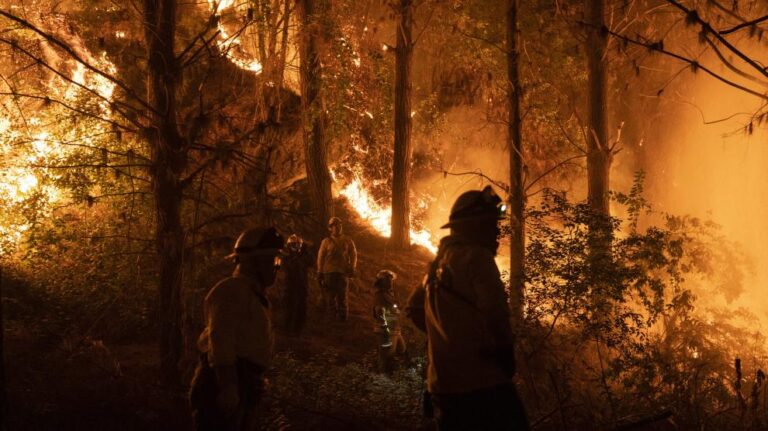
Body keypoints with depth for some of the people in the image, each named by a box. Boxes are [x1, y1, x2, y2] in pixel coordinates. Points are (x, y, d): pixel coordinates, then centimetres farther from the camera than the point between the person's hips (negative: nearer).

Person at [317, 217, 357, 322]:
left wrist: (352, 269, -4)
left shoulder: (348, 241, 10)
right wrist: (320, 272, 3)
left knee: (342, 295, -1)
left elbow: (353, 254, 8)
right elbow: (320, 257, 7)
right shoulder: (326, 241, 8)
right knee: (330, 294, -1)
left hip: (343, 271, 0)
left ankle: (342, 317, 5)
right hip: (329, 272, 0)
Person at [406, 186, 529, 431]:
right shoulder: (476, 257, -11)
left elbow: (413, 307, 27)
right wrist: (505, 350, -9)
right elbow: (494, 310, -23)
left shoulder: (439, 261, 16)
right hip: (481, 384, -9)